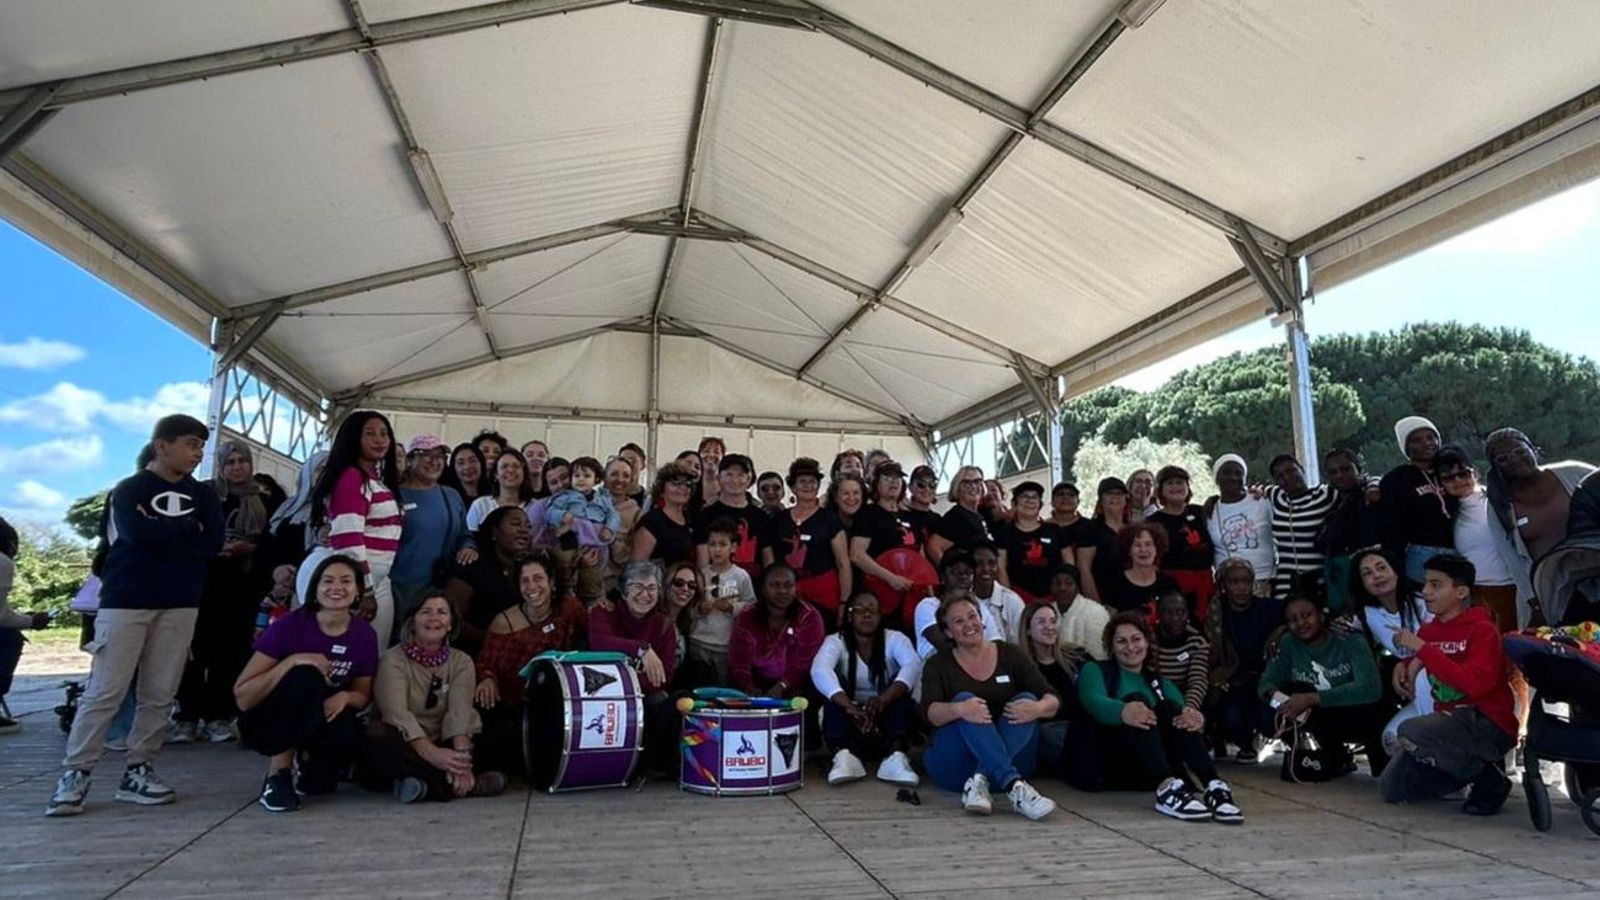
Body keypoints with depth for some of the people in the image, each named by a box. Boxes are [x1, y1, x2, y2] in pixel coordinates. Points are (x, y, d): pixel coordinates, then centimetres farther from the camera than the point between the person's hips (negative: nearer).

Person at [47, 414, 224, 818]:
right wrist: (188, 530, -6)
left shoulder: (203, 494, 13)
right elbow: (138, 532, -19)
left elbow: (214, 542, -2)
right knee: (104, 691, -4)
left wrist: (161, 531, -7)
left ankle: (138, 771, 12)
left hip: (181, 604, 4)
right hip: (125, 601, -3)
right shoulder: (129, 490, 2)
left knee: (159, 694, 4)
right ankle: (74, 774, 4)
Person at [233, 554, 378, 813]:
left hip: (320, 723, 4)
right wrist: (292, 661, -33)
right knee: (304, 676, -32)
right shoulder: (290, 626, -19)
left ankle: (305, 763, 10)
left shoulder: (365, 635, -9)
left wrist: (345, 696, -18)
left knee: (347, 735, -28)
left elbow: (363, 694, 4)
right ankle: (278, 773, -15)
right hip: (267, 723, -4)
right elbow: (242, 697, -21)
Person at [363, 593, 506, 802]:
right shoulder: (394, 659, -5)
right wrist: (432, 754, -39)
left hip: (440, 747, 2)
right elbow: (397, 712, -22)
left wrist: (462, 756, -34)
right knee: (377, 740, -35)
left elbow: (460, 712, -14)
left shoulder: (461, 662, 3)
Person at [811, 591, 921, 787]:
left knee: (901, 686, -25)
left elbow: (913, 664, -26)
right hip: (850, 719, 0)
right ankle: (845, 755, -44)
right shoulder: (836, 641, -5)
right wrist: (849, 706, -46)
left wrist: (882, 699, -46)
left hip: (888, 717, 0)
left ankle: (895, 756, -43)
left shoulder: (894, 639, -3)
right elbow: (819, 670, -27)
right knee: (834, 685, -25)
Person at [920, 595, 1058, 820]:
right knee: (965, 699, -27)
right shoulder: (938, 665, 5)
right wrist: (958, 709, -36)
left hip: (1012, 760, 2)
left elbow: (1053, 700, -2)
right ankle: (1014, 786, -46)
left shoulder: (1011, 655, 8)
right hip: (953, 766, -1)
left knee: (1026, 700, -22)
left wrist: (1037, 709, -27)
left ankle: (980, 782, -39)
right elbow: (930, 712, -13)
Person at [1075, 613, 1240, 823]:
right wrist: (1122, 711, -38)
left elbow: (1180, 710, 1)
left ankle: (1214, 788, -38)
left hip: (1147, 773, 4)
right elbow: (1093, 701, -14)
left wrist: (1197, 719, -25)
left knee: (1169, 707, -20)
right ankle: (1167, 788, -49)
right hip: (1106, 762, -3)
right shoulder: (1095, 670, 10)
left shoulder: (1161, 683, 23)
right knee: (1136, 700, -27)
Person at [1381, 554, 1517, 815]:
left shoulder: (1483, 629, -12)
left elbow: (1475, 684, -27)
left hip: (1488, 724, -7)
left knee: (1409, 732, -32)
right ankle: (1473, 765, 14)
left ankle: (1489, 776, -8)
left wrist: (1422, 649, -24)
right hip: (1447, 722, 7)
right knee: (1392, 788, -1)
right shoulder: (1428, 631, 7)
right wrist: (1403, 666, 2)